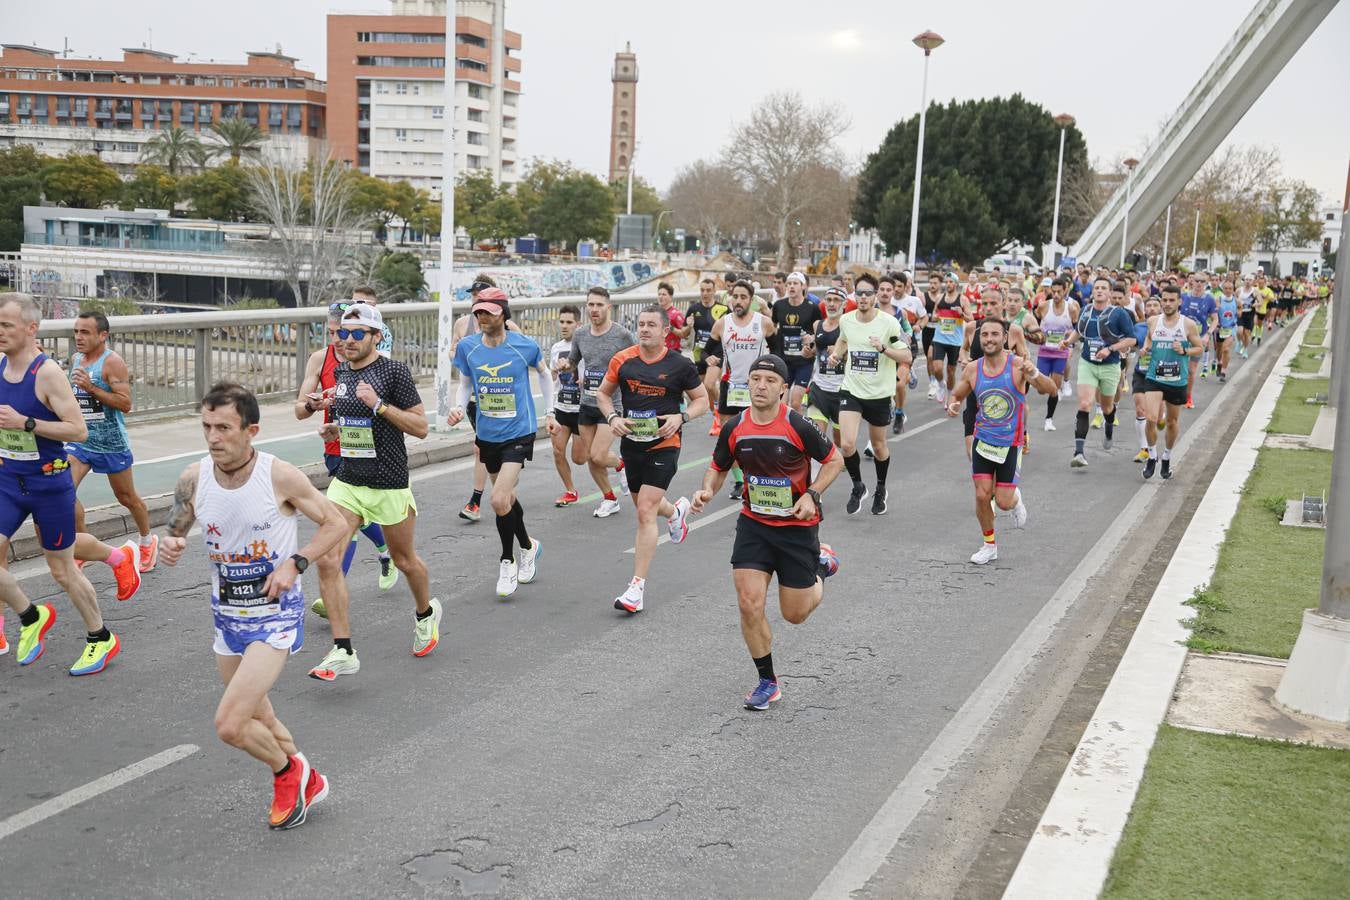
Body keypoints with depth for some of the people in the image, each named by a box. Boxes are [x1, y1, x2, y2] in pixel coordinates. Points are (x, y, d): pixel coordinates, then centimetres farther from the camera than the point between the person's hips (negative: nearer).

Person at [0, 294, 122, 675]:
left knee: (62, 569, 5)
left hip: (48, 482, -6)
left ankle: (101, 639, 24)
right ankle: (32, 617, 19)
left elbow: (79, 430, -21)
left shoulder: (48, 372, -18)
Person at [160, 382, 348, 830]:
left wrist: (295, 563, -20)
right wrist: (170, 545, -17)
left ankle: (287, 772, 14)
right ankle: (307, 783, 44)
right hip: (227, 615, 6)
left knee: (229, 726, -15)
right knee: (258, 721, 20)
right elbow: (175, 531, 7)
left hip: (276, 613, -6)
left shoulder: (280, 477, -19)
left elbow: (336, 523, -7)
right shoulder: (193, 479, -8)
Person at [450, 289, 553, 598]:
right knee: (506, 497, 18)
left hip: (519, 433, -4)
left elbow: (544, 373, 8)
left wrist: (549, 414, 13)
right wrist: (458, 407, -11)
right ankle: (529, 546, 43)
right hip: (487, 434, 4)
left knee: (499, 500, -16)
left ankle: (508, 560, 5)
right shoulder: (467, 347, -4)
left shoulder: (524, 345, -11)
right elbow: (465, 384, 9)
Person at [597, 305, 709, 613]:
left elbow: (702, 399, 5)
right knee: (644, 505, 22)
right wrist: (613, 418, -8)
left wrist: (681, 418, -14)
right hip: (631, 443, 5)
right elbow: (603, 393, 12)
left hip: (663, 445, -4)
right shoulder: (622, 360, -1)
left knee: (645, 512, -13)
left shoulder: (680, 365, -7)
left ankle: (637, 587, -9)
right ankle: (677, 511, 60)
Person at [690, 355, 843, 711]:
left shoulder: (798, 426, -18)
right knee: (749, 604, -10)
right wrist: (707, 491, -11)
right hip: (753, 524, 3)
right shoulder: (734, 428, -6)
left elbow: (834, 460, -5)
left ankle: (821, 565, 39)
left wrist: (811, 495, -18)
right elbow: (718, 468, 10)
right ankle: (767, 682, 10)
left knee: (795, 614, 7)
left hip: (798, 525, -3)